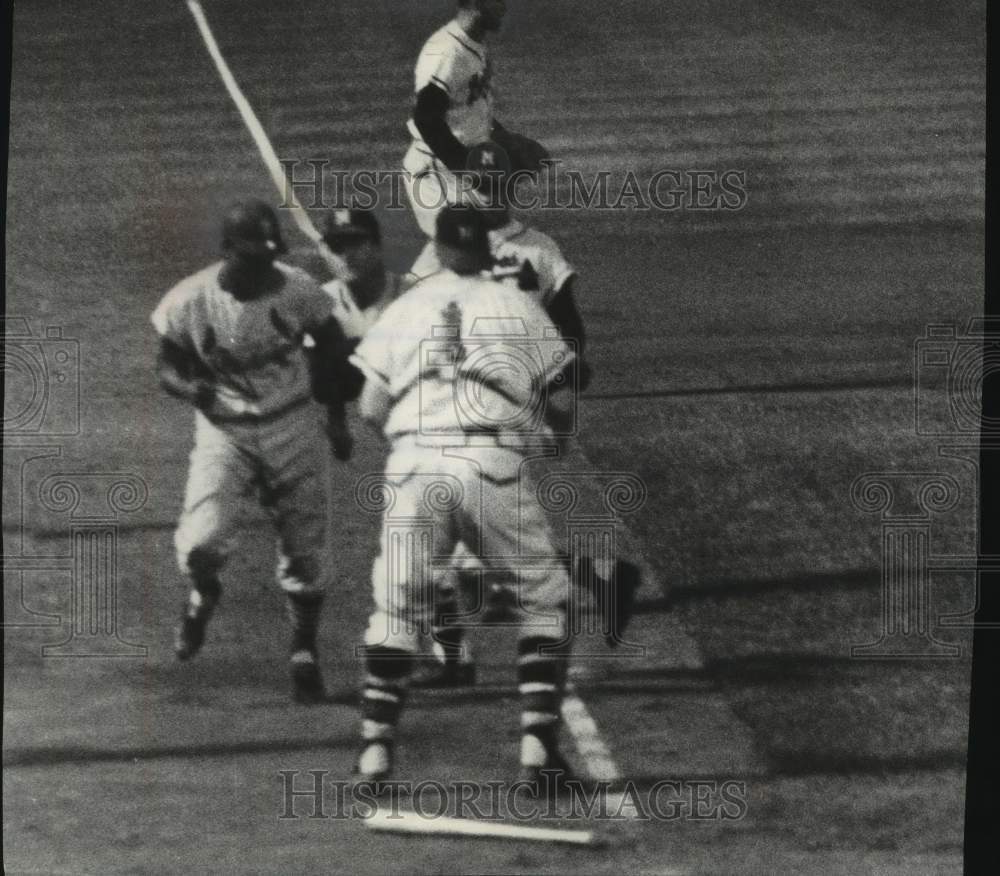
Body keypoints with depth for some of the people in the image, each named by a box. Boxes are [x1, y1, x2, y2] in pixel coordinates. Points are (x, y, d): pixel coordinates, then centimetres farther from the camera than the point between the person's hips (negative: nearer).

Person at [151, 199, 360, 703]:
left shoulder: (296, 291, -17)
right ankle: (203, 594, 17)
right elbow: (169, 369, -3)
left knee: (307, 552, 5)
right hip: (224, 433, -1)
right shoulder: (188, 303, -18)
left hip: (295, 427, 1)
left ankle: (304, 651, 30)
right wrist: (191, 388, -26)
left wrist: (336, 418, 5)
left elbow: (333, 350, 2)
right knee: (201, 542, -20)